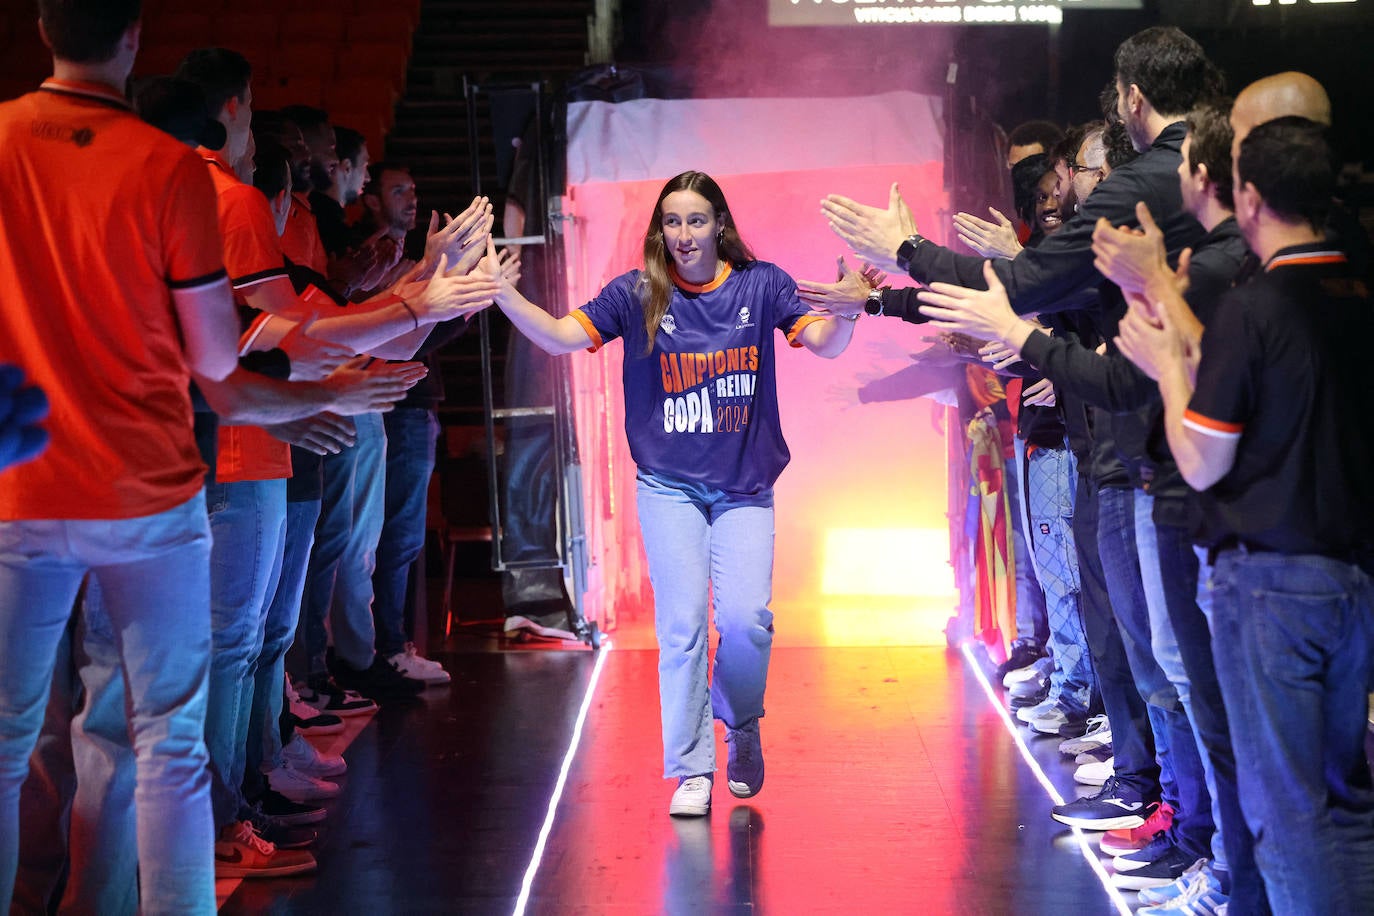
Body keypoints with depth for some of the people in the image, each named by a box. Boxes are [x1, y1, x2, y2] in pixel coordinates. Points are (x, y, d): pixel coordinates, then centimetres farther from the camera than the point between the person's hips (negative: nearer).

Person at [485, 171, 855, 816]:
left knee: (747, 619, -10)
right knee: (682, 624, -4)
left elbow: (825, 343, -9)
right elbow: (561, 336, -9)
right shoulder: (637, 295, -2)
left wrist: (845, 312, -31)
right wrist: (501, 292, -23)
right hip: (669, 486, 0)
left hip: (744, 488, 0)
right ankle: (691, 770, 6)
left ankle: (741, 726, 21)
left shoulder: (760, 286, -1)